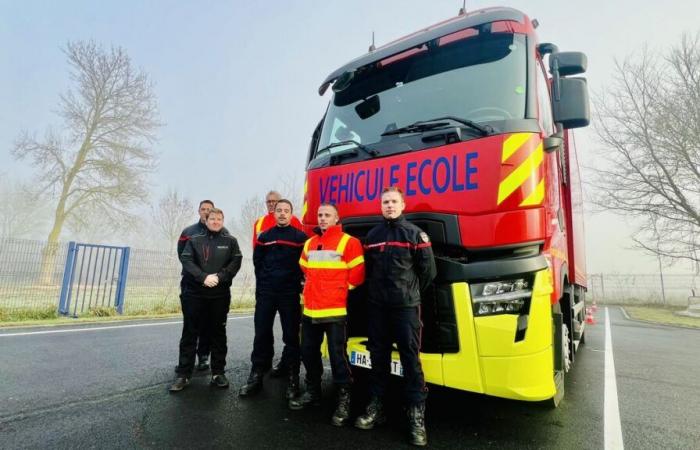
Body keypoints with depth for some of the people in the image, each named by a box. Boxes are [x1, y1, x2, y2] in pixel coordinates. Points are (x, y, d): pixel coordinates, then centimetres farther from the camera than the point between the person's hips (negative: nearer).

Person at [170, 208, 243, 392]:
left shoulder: (230, 241, 4)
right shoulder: (194, 239, 5)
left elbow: (235, 262, -4)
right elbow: (186, 260, -6)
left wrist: (219, 277, -18)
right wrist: (203, 277, -18)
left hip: (220, 295, 0)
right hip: (194, 293, 0)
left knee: (218, 333, 9)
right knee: (189, 333, 7)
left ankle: (218, 372, 20)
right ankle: (184, 374, 18)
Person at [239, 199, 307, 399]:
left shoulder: (300, 237, -1)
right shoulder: (264, 237, 9)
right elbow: (257, 262, 14)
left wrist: (296, 283, -3)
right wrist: (263, 281, 9)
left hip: (290, 294, -3)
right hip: (265, 292, 3)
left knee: (291, 336, 5)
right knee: (261, 334, 6)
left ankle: (293, 378, 15)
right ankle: (256, 375, 17)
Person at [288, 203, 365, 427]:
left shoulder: (348, 242, -6)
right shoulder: (309, 244, 15)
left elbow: (357, 274, -6)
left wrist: (339, 291, 2)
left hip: (334, 309, -6)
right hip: (310, 308, 7)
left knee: (338, 355, -3)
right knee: (308, 352, 15)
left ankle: (344, 399, 12)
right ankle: (312, 392, 33)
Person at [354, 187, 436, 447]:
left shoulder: (415, 234, -1)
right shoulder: (372, 236, 12)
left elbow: (428, 270, 0)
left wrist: (411, 291, 5)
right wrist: (376, 290, 11)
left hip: (406, 306, -4)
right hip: (376, 306, 4)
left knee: (411, 359, -1)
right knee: (378, 357, 11)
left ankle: (417, 415, 9)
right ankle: (375, 407, 23)